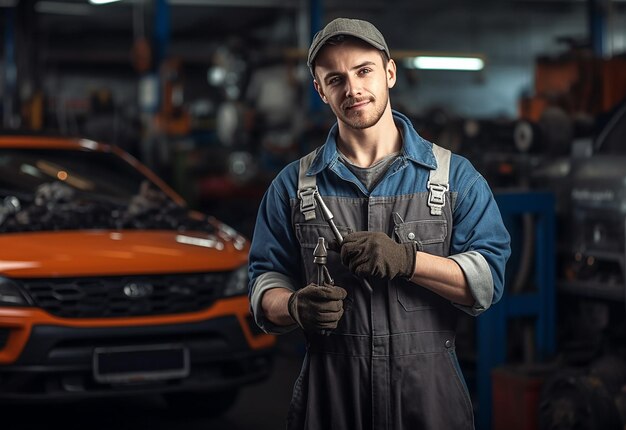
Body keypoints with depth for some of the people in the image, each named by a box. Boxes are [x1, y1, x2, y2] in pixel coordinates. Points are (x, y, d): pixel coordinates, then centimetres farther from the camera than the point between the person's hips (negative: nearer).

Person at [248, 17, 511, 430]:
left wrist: (406, 260, -20)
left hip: (428, 393, -1)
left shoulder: (455, 176, 2)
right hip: (329, 393, 1)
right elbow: (265, 288, 5)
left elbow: (487, 280, -5)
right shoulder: (293, 185, 6)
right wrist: (296, 307, -18)